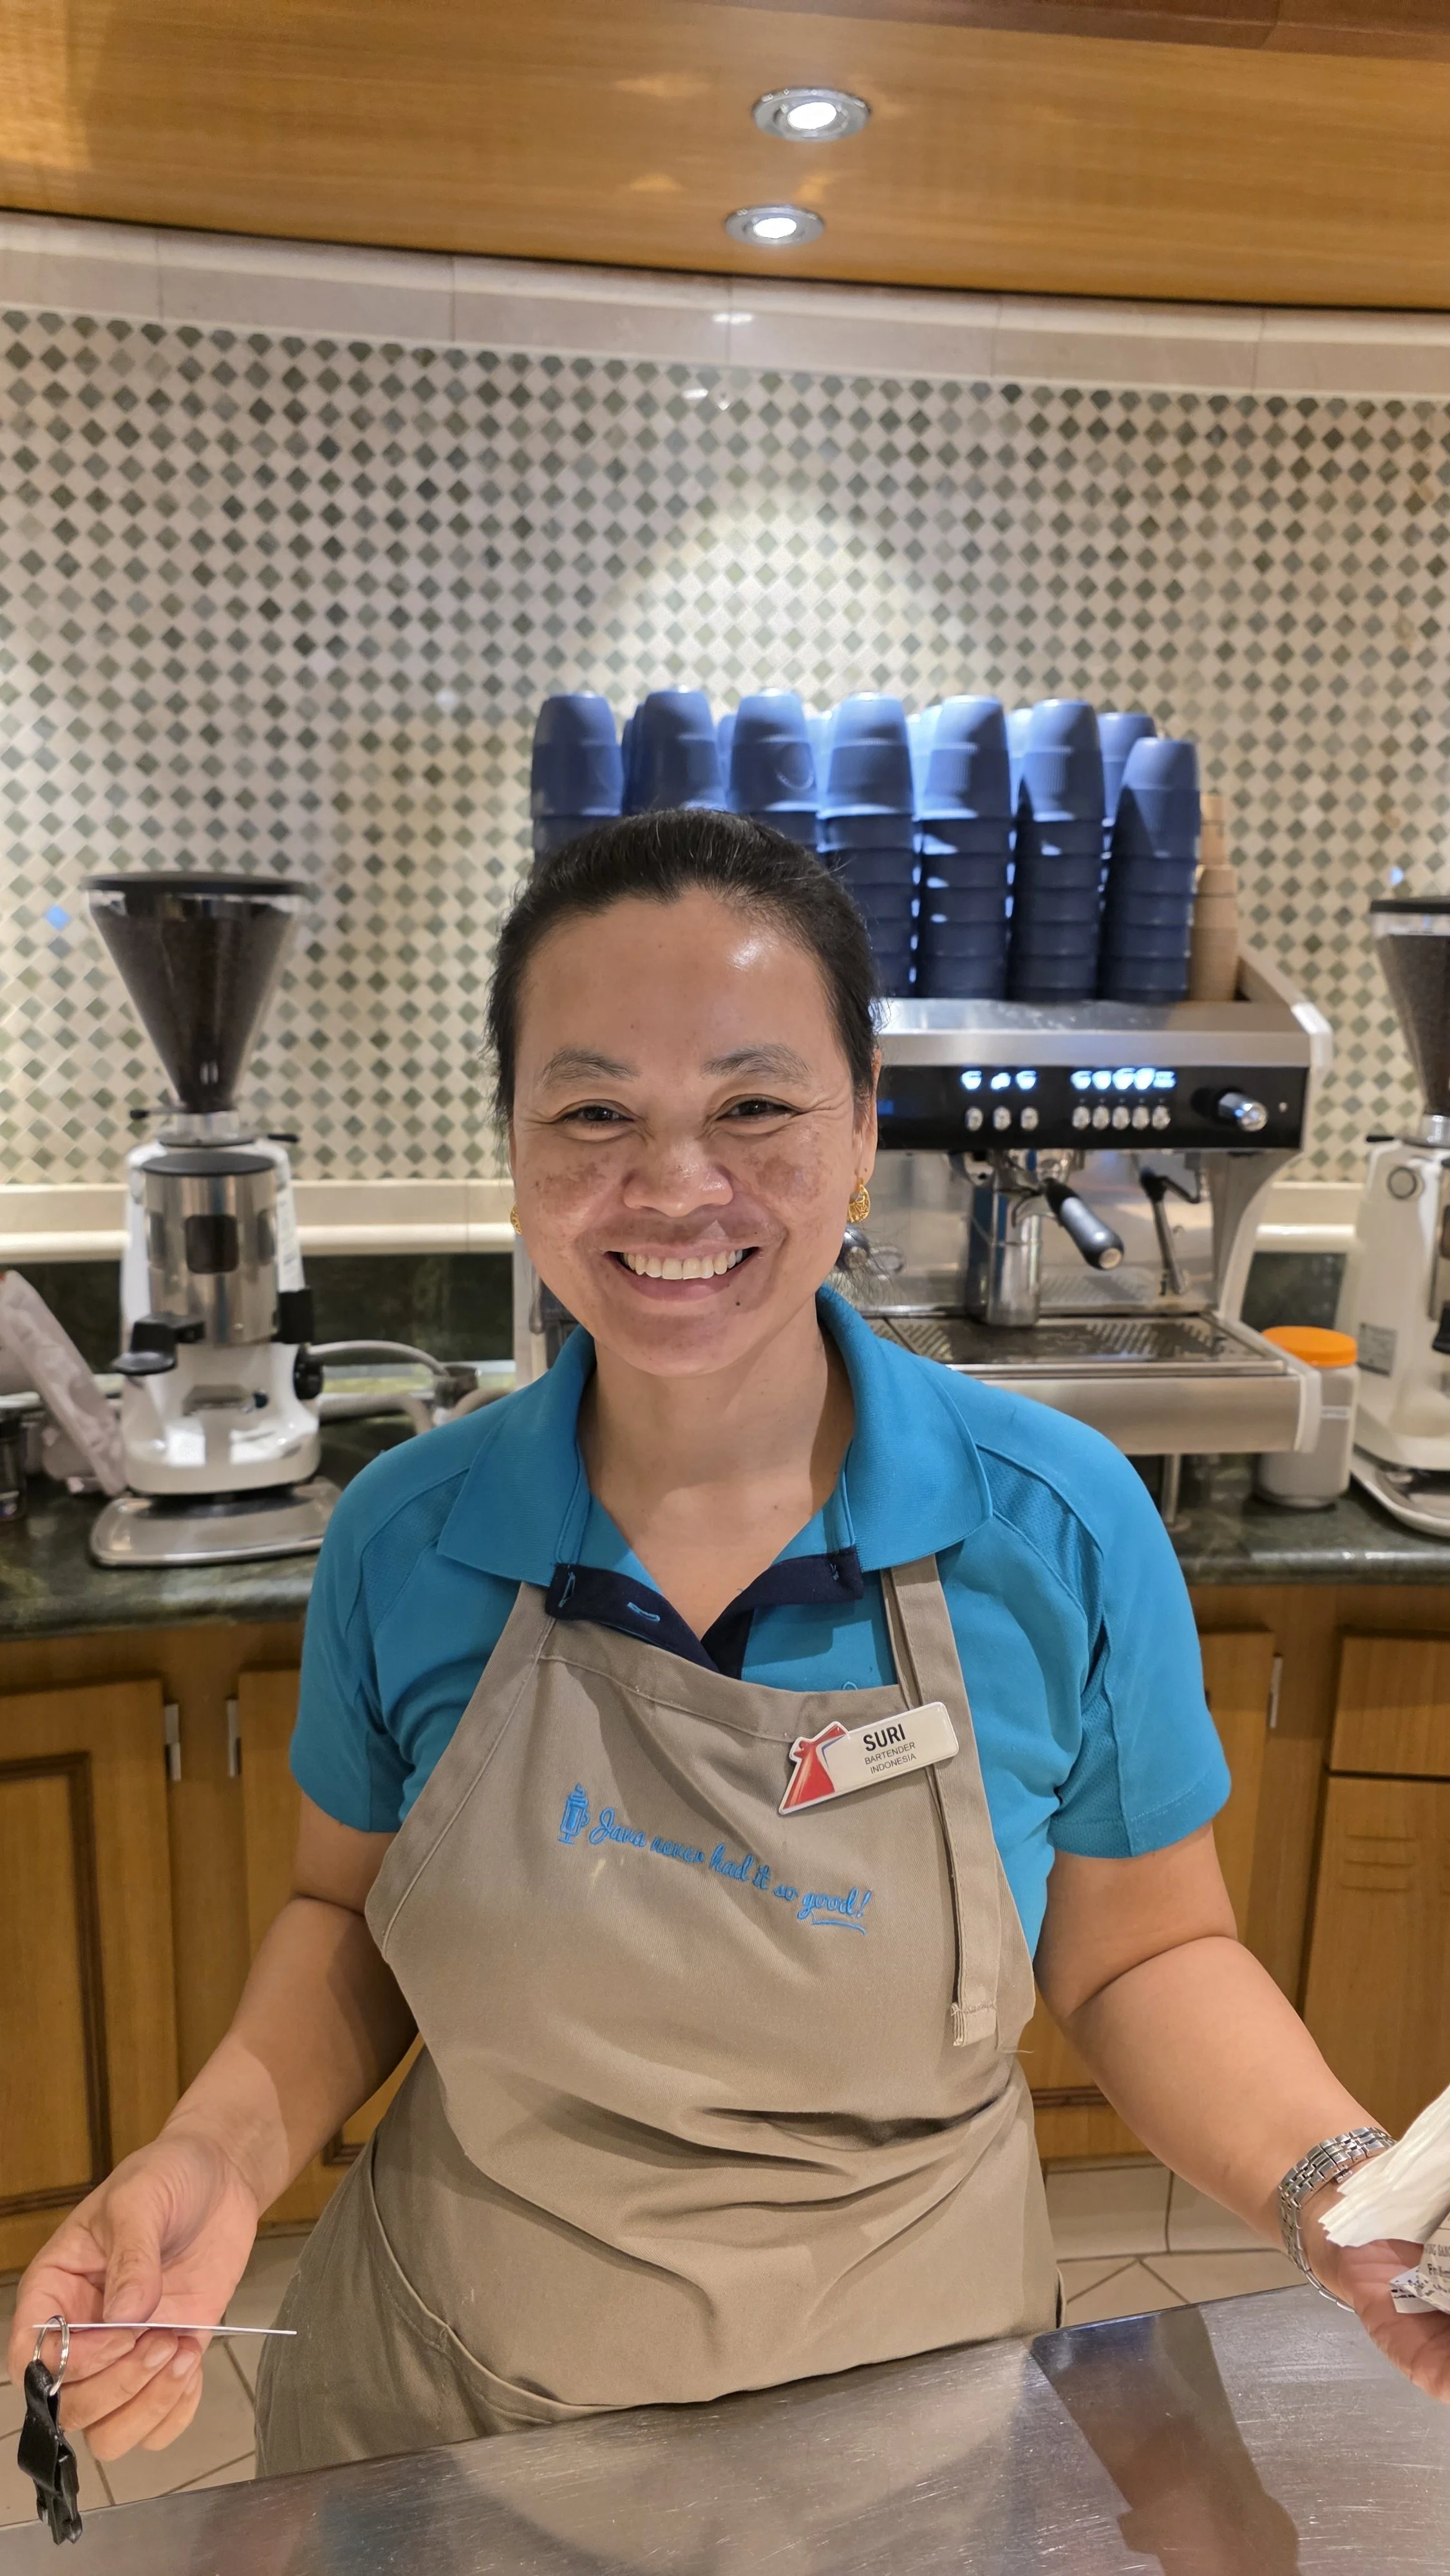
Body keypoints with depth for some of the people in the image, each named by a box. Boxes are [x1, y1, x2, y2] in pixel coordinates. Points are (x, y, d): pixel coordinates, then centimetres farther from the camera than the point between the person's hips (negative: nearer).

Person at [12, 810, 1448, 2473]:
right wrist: (222, 2146, -17)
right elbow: (346, 1912, 0)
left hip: (899, 2395, 0)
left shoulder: (1059, 1528, -19)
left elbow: (1138, 1953, -6)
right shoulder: (404, 1538, -15)